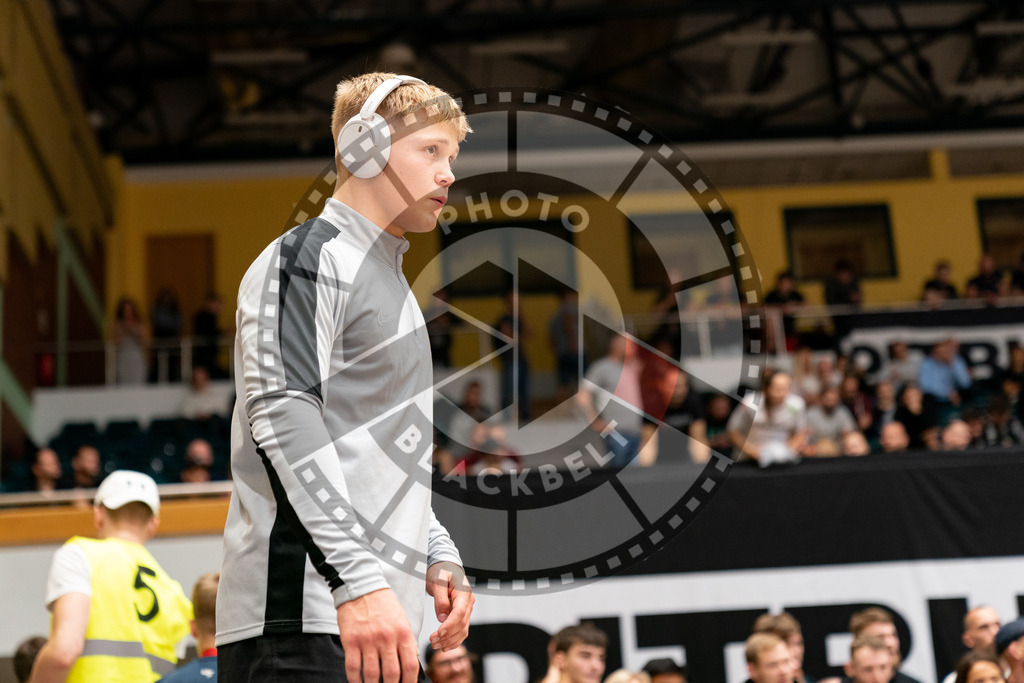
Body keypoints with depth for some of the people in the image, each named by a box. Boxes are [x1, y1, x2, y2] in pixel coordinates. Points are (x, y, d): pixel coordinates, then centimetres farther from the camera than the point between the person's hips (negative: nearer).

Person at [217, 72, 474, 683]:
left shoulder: (389, 278, 25)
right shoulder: (306, 257, -4)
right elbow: (282, 416, -18)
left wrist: (438, 558, 20)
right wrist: (358, 579, -26)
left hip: (375, 616, 9)